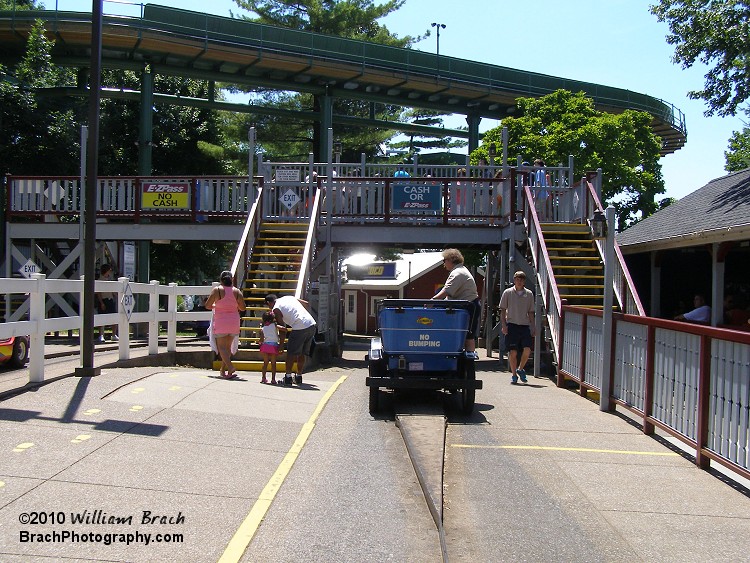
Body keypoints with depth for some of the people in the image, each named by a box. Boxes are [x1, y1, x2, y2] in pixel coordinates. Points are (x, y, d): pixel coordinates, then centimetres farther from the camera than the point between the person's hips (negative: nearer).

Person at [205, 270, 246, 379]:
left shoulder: (216, 290, -6)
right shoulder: (237, 291, 0)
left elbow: (207, 306, -2)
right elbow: (242, 308, 3)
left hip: (220, 323, -3)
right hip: (234, 323, 3)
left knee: (222, 347, -1)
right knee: (228, 346, 15)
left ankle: (231, 368, -19)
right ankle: (223, 370, 21)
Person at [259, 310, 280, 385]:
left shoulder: (262, 329, 8)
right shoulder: (274, 326, 4)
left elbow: (261, 340, 0)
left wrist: (260, 342, 21)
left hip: (265, 345, 2)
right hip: (274, 346, -2)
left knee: (265, 362, 13)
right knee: (273, 363, 4)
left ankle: (263, 378, 11)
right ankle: (273, 379, 0)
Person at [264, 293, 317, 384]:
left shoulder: (276, 309, 2)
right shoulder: (289, 297, 21)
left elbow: (282, 329, 1)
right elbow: (305, 303, 28)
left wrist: (281, 345, 9)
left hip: (300, 328, -7)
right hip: (312, 325, 7)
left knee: (291, 353, 7)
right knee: (302, 353, 17)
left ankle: (288, 377, 9)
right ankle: (299, 376, 24)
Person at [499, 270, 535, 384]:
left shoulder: (529, 294, 9)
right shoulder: (507, 293, 3)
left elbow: (531, 312, 14)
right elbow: (503, 310, 5)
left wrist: (532, 327, 9)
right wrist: (504, 325, -4)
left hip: (525, 325, 2)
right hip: (512, 325, -2)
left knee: (527, 349, -11)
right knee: (513, 352, -2)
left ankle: (520, 369, 14)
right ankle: (514, 375, 12)